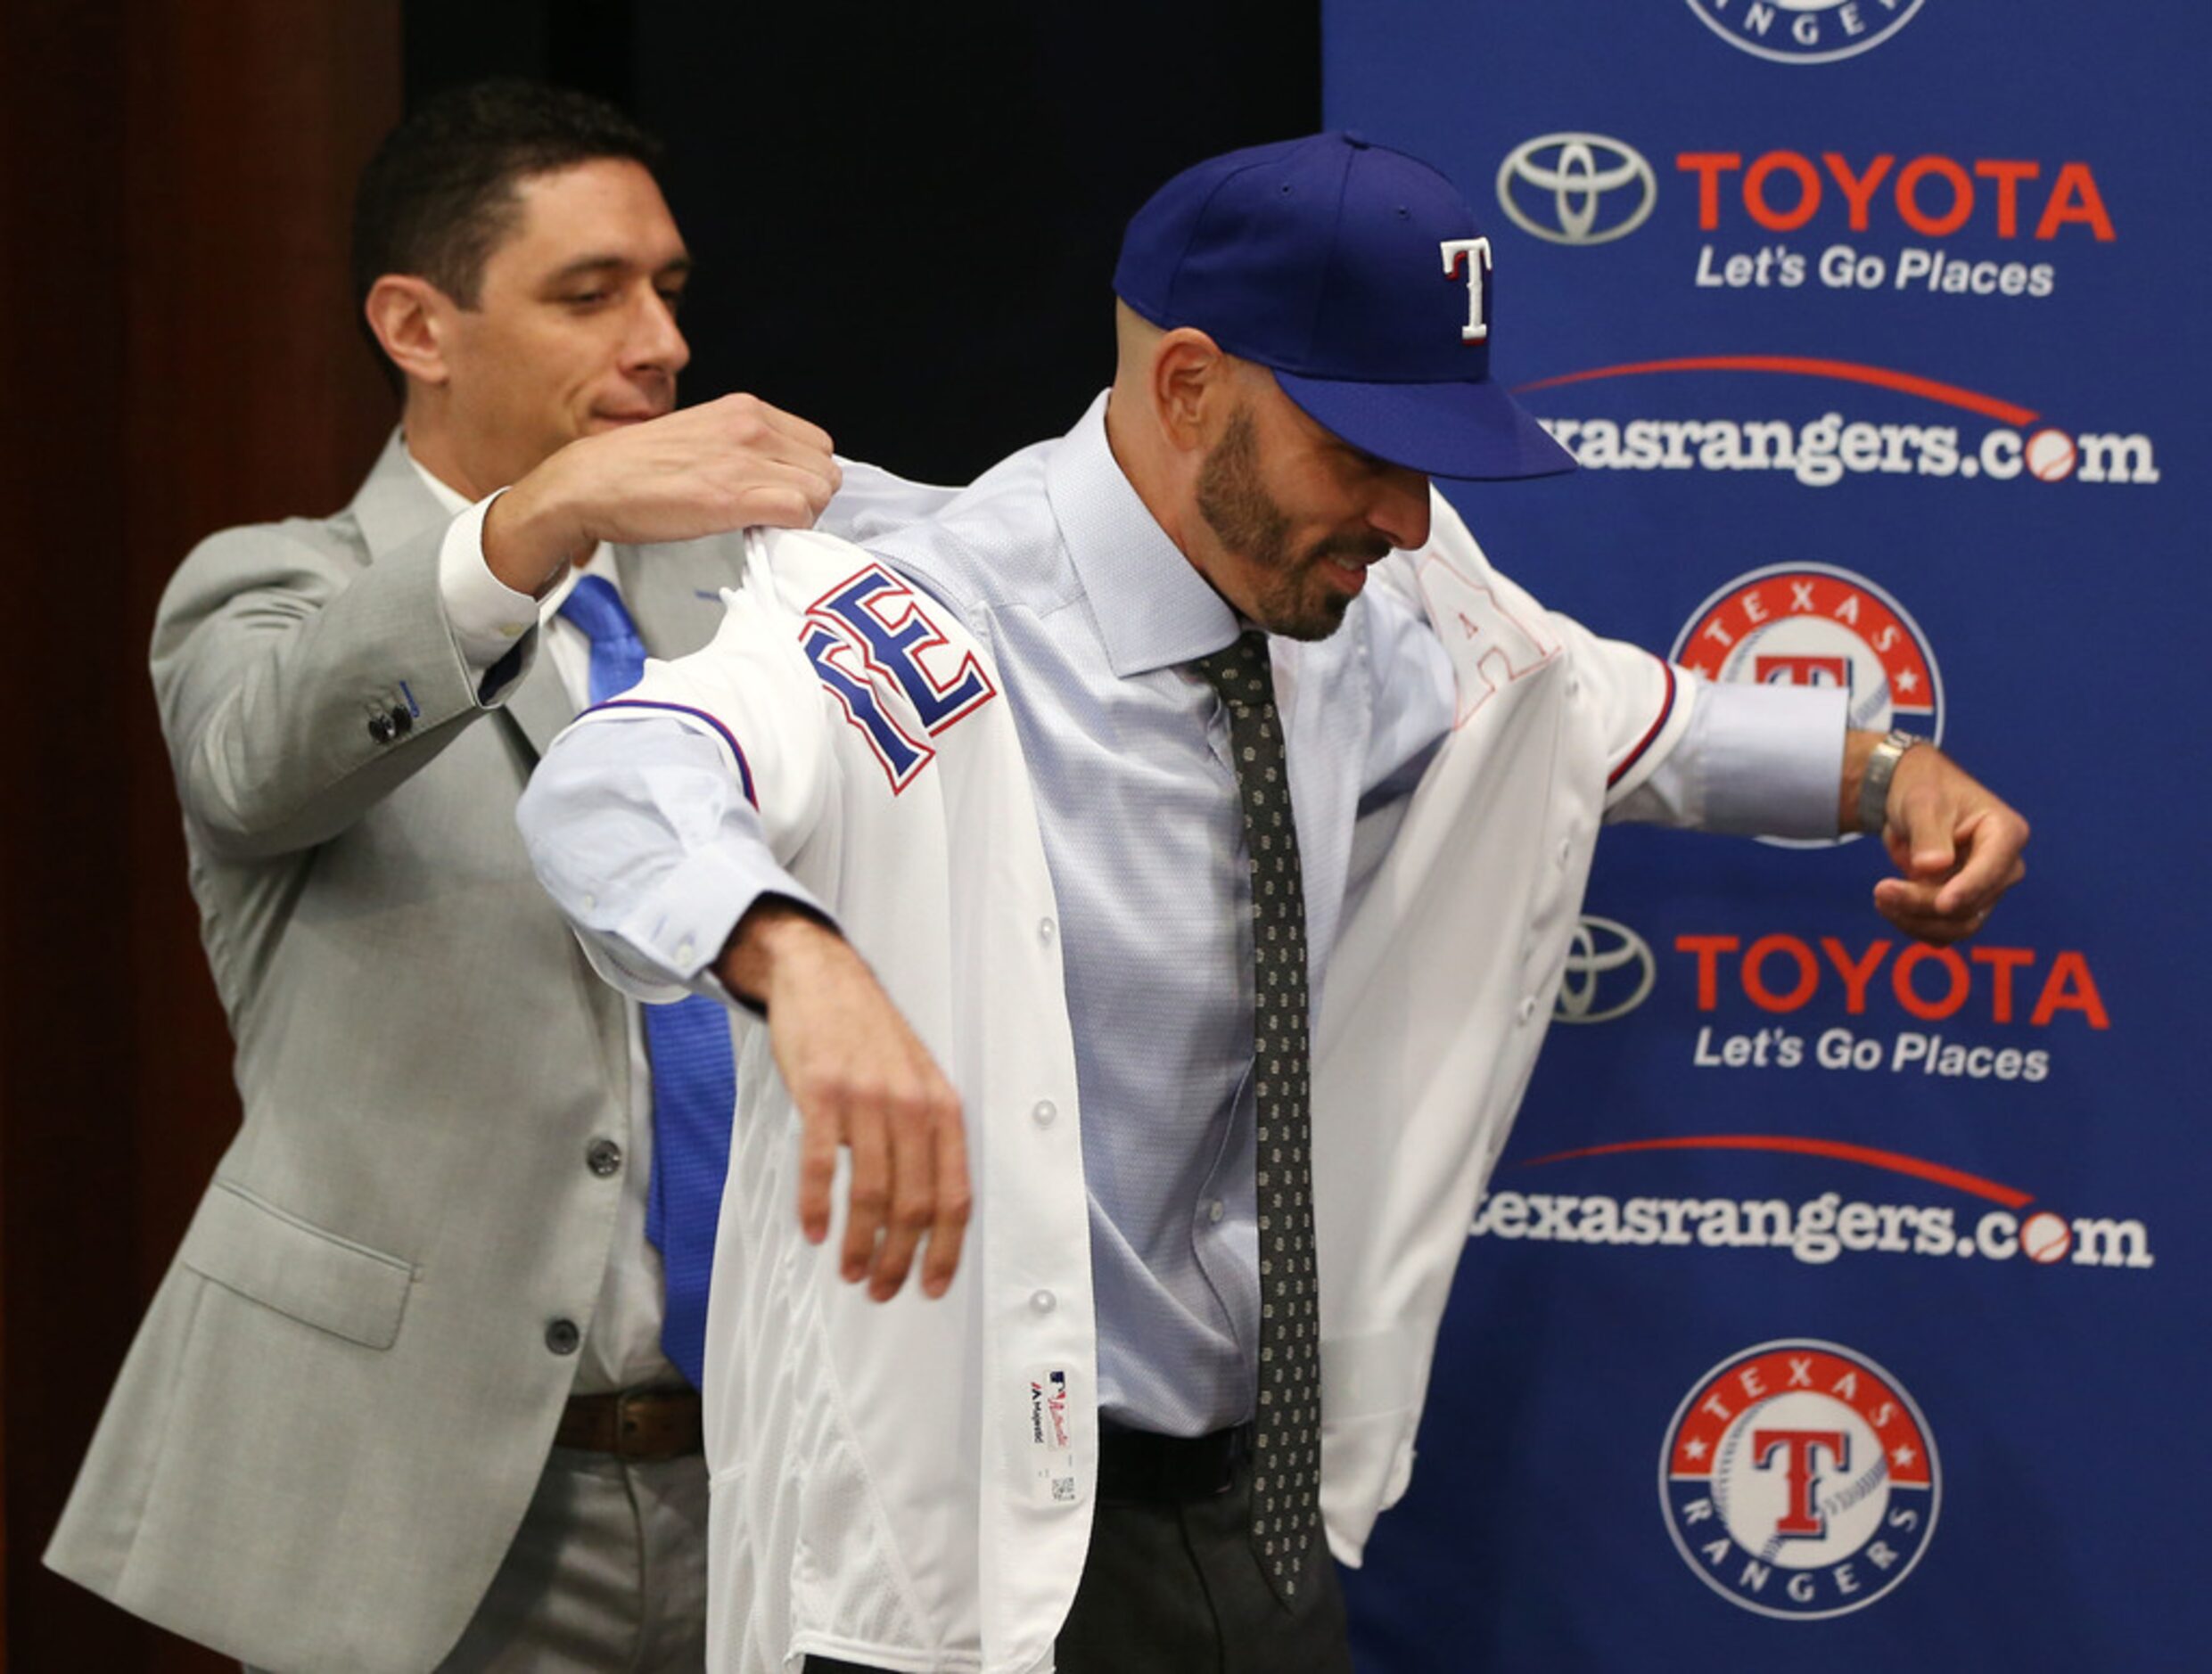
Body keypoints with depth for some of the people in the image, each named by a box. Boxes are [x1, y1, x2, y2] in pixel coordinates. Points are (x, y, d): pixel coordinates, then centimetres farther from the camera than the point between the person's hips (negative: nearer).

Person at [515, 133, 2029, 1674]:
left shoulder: (1385, 623, 2)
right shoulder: (933, 648, -21)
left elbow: (1615, 719, 24)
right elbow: (610, 792, -41)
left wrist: (1883, 770, 8)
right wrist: (810, 967, -61)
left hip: (1266, 1503, 7)